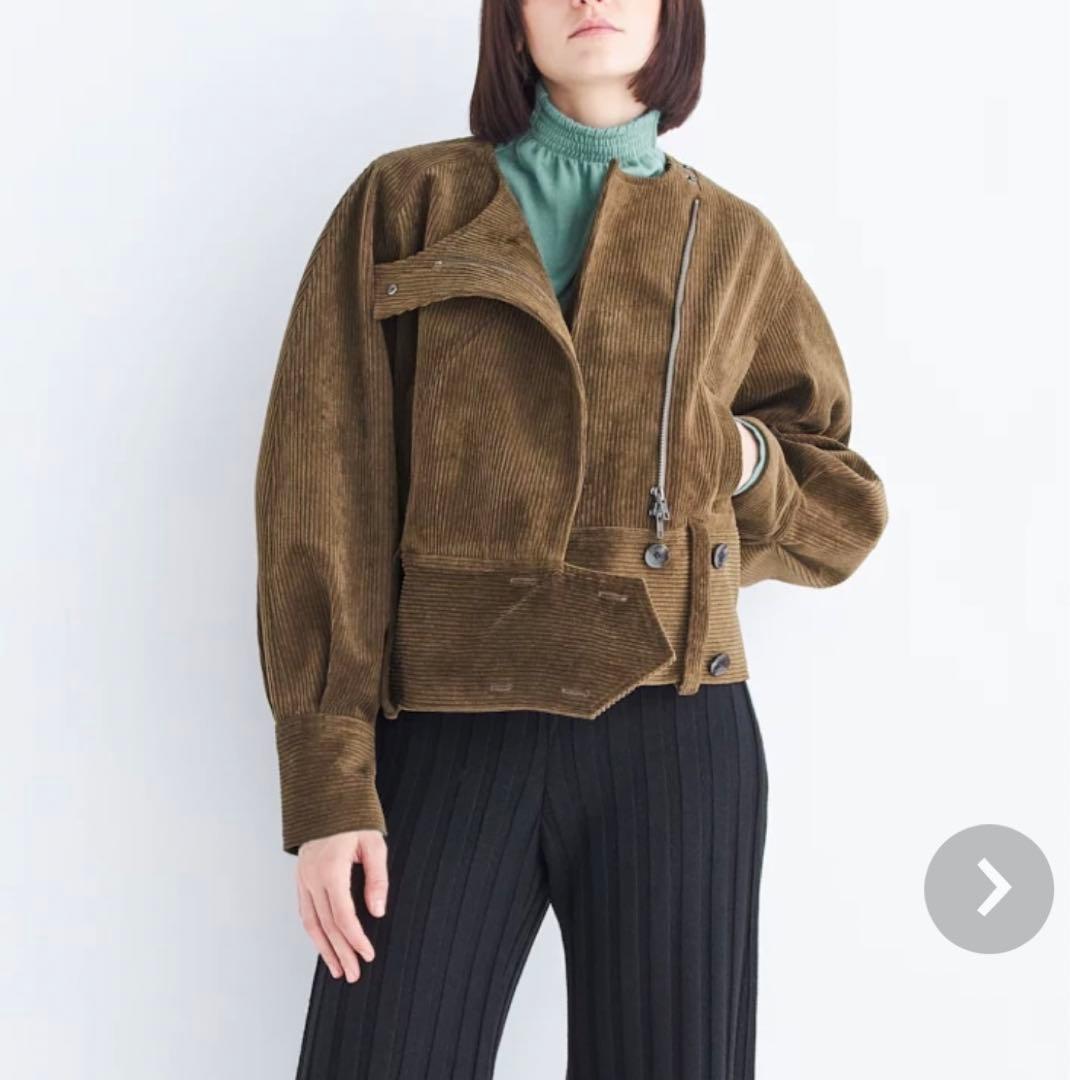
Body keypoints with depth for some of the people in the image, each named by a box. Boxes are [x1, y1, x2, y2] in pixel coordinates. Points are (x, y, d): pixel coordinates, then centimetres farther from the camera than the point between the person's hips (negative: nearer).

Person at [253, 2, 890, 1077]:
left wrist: (735, 456, -4)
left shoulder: (735, 244, 11)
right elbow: (322, 489, -2)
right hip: (448, 739, -1)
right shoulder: (403, 205, 5)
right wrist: (328, 783, -10)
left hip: (673, 742, 2)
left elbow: (839, 513, 19)